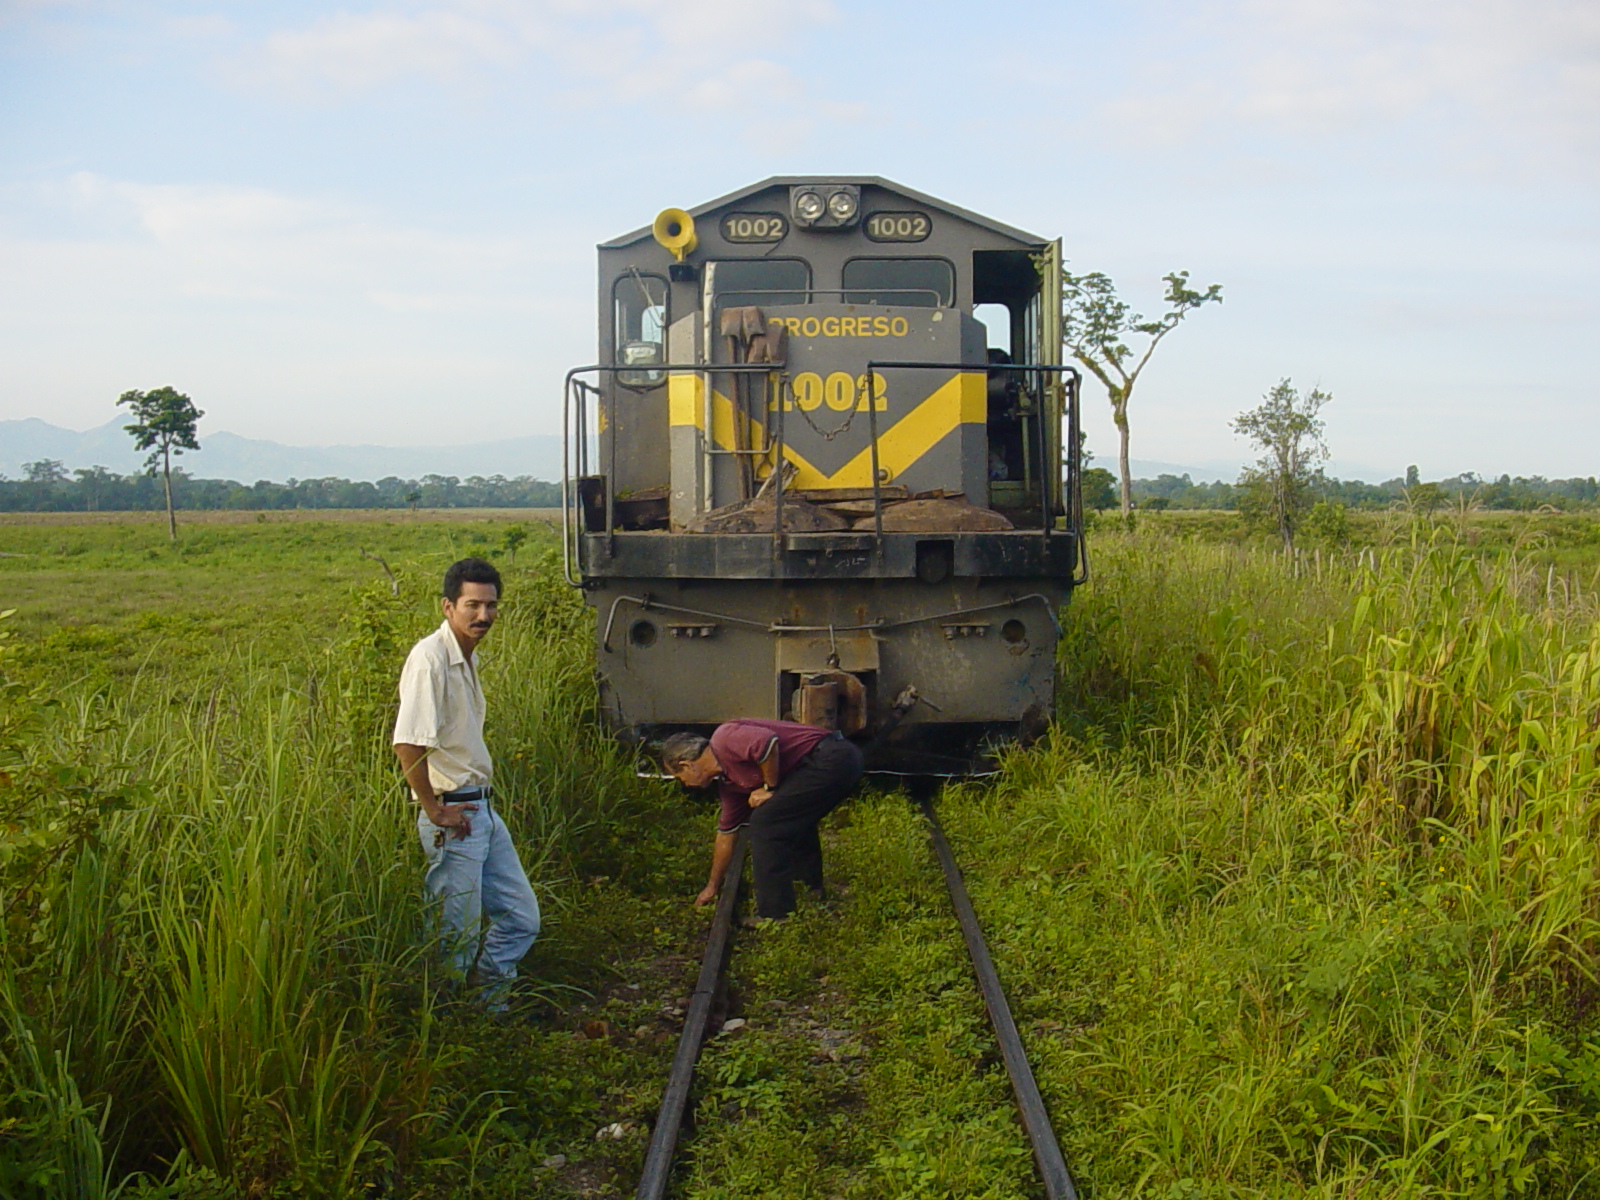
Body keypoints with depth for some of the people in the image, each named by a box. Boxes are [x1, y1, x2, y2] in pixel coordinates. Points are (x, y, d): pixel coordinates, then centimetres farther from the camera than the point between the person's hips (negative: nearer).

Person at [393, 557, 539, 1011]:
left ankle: (486, 1003, 29)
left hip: (483, 810, 9)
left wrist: (480, 794, 15)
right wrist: (436, 812, -20)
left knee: (521, 918, 14)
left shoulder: (467, 658, 12)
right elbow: (408, 746, -27)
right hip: (452, 815, -9)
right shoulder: (430, 658, -18)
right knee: (457, 935, -1)